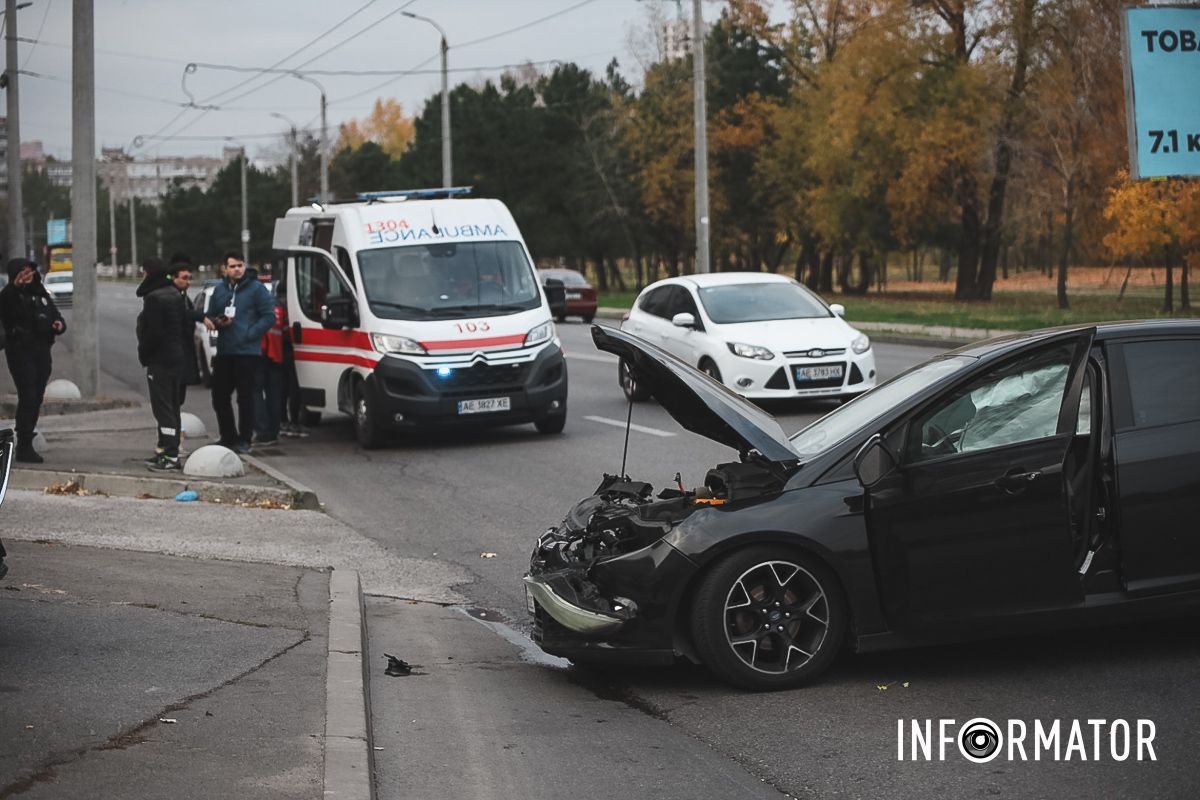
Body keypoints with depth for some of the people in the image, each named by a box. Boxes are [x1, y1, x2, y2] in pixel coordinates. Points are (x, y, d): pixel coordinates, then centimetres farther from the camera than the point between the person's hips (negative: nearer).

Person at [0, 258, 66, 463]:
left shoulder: (40, 293, 15)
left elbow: (55, 315, 20)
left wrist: (59, 325, -4)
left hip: (42, 352, 7)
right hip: (20, 352, -7)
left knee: (36, 399, 9)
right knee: (28, 398, -13)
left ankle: (26, 444, 18)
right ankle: (24, 447, -11)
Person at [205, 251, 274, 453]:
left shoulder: (256, 288, -3)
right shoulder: (219, 290, 14)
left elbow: (269, 316, -6)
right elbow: (209, 315, 20)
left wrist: (249, 334, -14)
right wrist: (217, 322, -4)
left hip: (247, 352, -6)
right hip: (223, 352, 6)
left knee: (245, 398, -3)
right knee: (220, 396, 9)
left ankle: (244, 440, 5)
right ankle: (228, 436, 22)